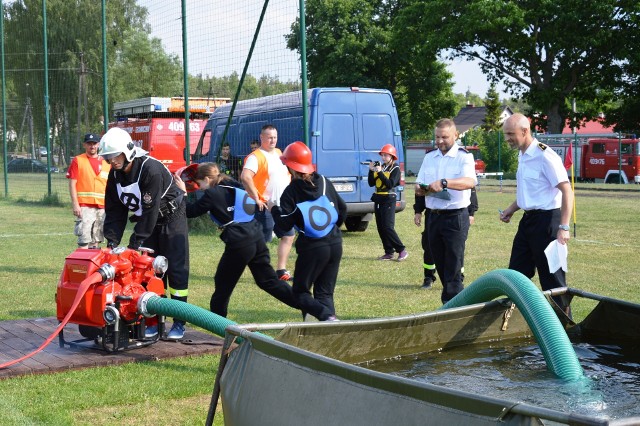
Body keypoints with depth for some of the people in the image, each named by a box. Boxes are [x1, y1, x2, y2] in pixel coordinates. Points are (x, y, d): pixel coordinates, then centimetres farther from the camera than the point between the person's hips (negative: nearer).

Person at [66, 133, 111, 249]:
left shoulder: (106, 162, 13)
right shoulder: (78, 160, 1)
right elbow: (72, 184, -3)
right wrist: (75, 204, -12)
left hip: (102, 207, 5)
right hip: (84, 207, -5)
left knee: (96, 239, 12)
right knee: (84, 239, -11)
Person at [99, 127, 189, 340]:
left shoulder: (151, 169, -30)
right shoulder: (115, 175, -7)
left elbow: (150, 209, -30)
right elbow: (114, 210, -2)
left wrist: (136, 241, -28)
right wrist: (111, 241, -13)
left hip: (172, 217, -7)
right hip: (147, 220, 7)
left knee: (176, 268, -7)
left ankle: (179, 322, -2)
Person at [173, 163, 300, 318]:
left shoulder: (212, 194, -5)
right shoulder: (234, 186, 15)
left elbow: (191, 211, 1)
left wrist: (183, 192, 12)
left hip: (239, 245, -7)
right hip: (257, 239, 7)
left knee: (223, 284, 10)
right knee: (268, 281, 14)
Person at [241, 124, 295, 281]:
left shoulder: (279, 154, 14)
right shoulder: (256, 157, -13)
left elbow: (288, 174, 29)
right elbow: (245, 177, -27)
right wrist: (256, 198, -25)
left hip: (283, 206, 9)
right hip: (266, 207, -9)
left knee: (288, 236, 10)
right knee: (262, 240, -3)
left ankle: (281, 270, 17)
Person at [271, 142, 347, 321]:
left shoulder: (291, 191, -7)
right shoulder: (324, 182, 8)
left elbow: (284, 224, -11)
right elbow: (342, 208, 13)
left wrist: (274, 209, 7)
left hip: (312, 247, -5)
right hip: (335, 244, 5)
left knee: (300, 291, 7)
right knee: (325, 292, 13)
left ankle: (326, 315, -20)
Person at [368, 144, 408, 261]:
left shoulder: (395, 169, -7)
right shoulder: (380, 167, 11)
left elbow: (390, 184, -20)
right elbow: (371, 183, 7)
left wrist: (380, 172, -23)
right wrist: (371, 170, -6)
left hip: (388, 200, -7)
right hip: (378, 199, 7)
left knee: (387, 227, -13)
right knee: (380, 228, 6)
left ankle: (402, 250, -6)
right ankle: (389, 253, 11)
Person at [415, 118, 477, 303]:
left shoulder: (463, 156, -5)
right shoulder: (429, 157, 12)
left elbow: (470, 181, -23)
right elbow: (418, 185, 13)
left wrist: (444, 182, -37)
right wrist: (421, 189, -12)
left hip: (455, 218, -6)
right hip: (434, 217, 6)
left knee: (453, 269, -6)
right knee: (441, 266, 12)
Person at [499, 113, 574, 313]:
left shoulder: (545, 156, -18)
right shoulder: (522, 156, 11)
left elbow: (567, 192, -20)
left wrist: (564, 227, -25)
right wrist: (511, 210, 15)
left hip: (546, 220, -9)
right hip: (528, 219, 9)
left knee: (551, 276, -1)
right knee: (516, 273, 13)